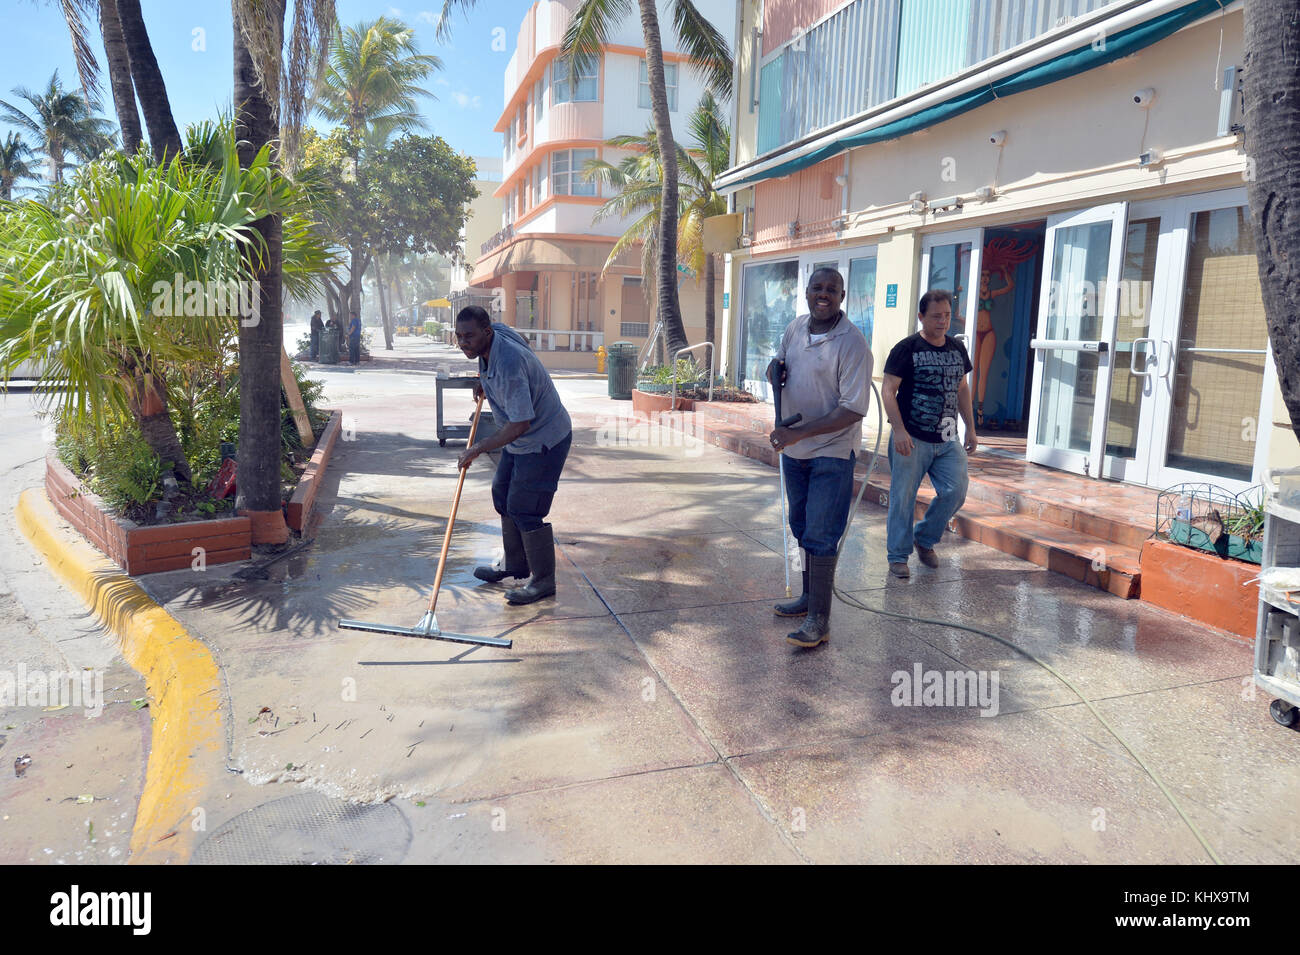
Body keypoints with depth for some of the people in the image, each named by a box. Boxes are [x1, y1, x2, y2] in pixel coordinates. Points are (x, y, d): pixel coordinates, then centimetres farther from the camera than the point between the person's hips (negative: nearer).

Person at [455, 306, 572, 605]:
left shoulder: (509, 363, -33)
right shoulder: (497, 332, -4)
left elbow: (521, 423, -33)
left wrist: (480, 447, -24)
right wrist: (484, 382, 15)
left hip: (544, 440, -10)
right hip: (520, 439, 11)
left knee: (524, 509, -8)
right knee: (503, 495, 18)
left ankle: (543, 581, 8)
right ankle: (515, 565, 34)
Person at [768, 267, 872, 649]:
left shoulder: (852, 342, -18)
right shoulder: (795, 328, 3)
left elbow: (853, 410, -23)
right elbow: (780, 362, 22)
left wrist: (798, 432, -26)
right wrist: (777, 370, -5)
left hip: (832, 451, -7)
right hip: (793, 449, 7)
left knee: (820, 536, -7)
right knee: (802, 527, 18)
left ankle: (819, 620, 1)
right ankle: (810, 596, 35)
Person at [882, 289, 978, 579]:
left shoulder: (957, 348, 12)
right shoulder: (907, 348, -6)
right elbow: (888, 391, -10)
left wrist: (971, 428, 17)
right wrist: (899, 430, -20)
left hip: (947, 441, 5)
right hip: (911, 440, -5)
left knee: (956, 492, 1)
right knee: (903, 498, 1)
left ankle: (925, 539, 23)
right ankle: (898, 555, 15)